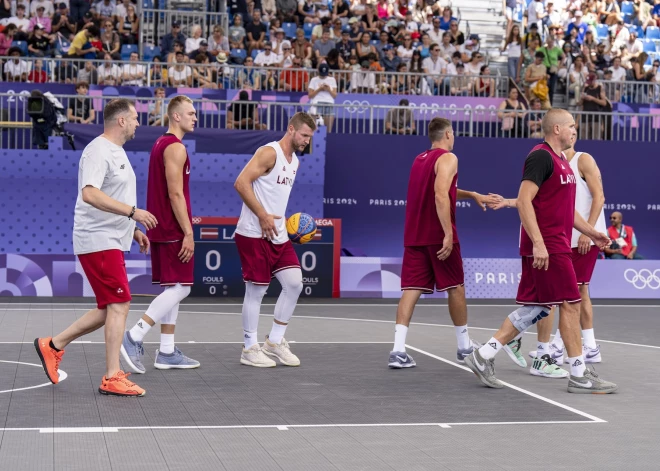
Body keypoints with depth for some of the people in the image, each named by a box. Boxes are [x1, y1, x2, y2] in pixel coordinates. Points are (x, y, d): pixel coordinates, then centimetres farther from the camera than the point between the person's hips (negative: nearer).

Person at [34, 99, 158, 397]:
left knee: (110, 310, 12)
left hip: (111, 242, 10)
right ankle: (112, 378, -5)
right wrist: (133, 212, -28)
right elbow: (90, 194, -27)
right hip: (99, 241, -10)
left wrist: (134, 230, 21)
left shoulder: (117, 152, 18)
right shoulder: (98, 151, -14)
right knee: (119, 305, -10)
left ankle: (53, 346, 22)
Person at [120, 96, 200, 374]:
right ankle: (134, 338, -13)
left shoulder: (161, 144, 17)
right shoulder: (176, 148, -13)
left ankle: (167, 352, 12)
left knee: (172, 288, 11)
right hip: (173, 231, -10)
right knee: (179, 288, -8)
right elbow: (175, 194, -19)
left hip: (161, 229, 10)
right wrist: (188, 233, -19)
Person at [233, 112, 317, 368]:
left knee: (294, 283, 3)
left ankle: (275, 341, 15)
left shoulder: (294, 161, 15)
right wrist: (263, 216, -22)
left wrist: (288, 223, 12)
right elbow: (241, 183, -21)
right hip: (254, 234, -8)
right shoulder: (269, 153, -12)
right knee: (256, 290, -2)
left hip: (278, 234, 8)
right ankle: (250, 349, 9)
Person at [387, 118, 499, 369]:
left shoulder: (419, 159, 19)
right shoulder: (447, 158, -7)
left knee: (411, 289, -1)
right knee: (455, 288, 8)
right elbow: (440, 196, -21)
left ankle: (398, 349, -14)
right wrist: (448, 234, -24)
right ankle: (464, 346, 19)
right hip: (438, 236, -7)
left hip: (414, 236, 7)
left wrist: (472, 195, 33)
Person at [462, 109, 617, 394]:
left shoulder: (560, 161, 19)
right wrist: (538, 243, -25)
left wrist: (590, 232, 23)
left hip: (555, 245, 10)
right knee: (571, 304, -5)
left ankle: (483, 357, 11)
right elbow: (524, 201, -19)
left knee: (536, 308, 9)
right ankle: (579, 376, 2)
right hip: (547, 247, -10)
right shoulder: (541, 157, -11)